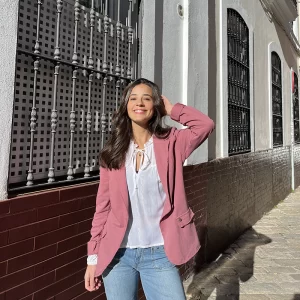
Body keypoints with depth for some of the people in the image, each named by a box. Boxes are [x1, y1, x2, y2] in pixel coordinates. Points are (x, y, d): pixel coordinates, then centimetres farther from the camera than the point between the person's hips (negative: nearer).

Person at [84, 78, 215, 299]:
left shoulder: (170, 143, -1)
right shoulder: (113, 151, 2)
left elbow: (205, 125, -19)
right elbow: (103, 206, 3)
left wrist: (172, 109, -5)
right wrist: (93, 255, 3)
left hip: (159, 254, -1)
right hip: (117, 254, 2)